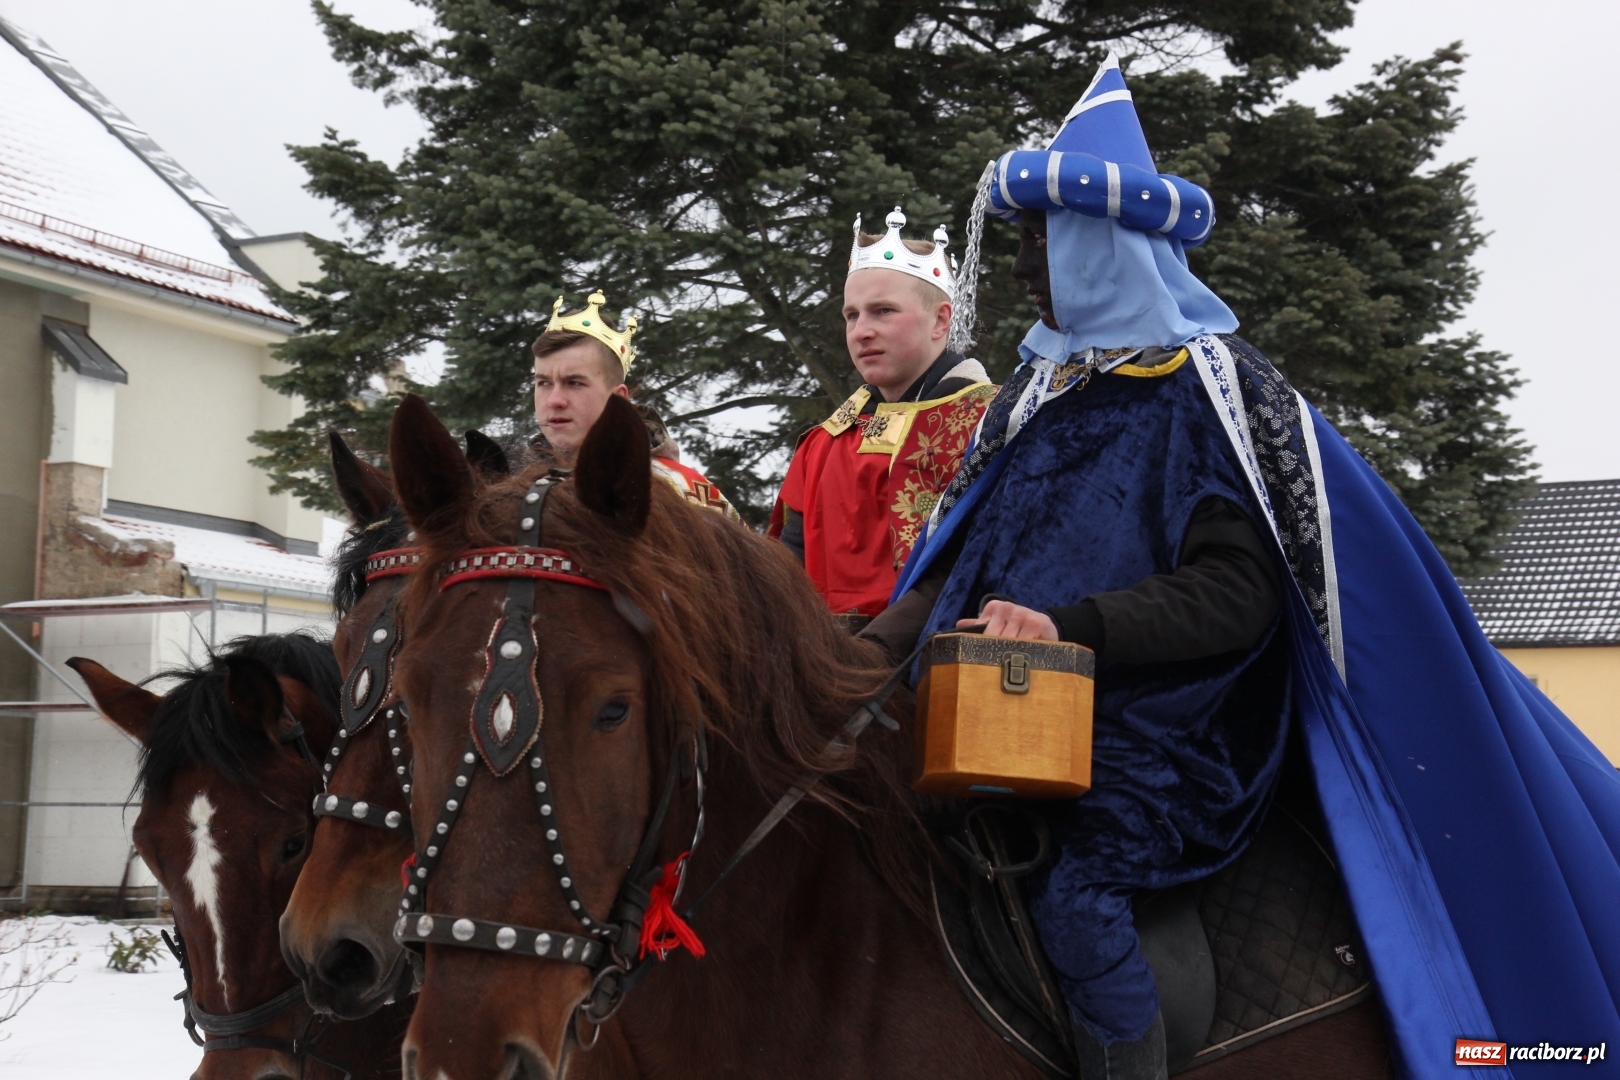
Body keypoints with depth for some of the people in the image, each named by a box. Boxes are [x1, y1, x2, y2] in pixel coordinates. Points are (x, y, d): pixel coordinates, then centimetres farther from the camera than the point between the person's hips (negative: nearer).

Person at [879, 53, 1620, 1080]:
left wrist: (1069, 626, -28)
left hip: (1157, 720, -7)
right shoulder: (1043, 391, 16)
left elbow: (1235, 596, -15)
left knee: (1077, 892, -29)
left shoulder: (1208, 392, -6)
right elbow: (959, 562, 17)